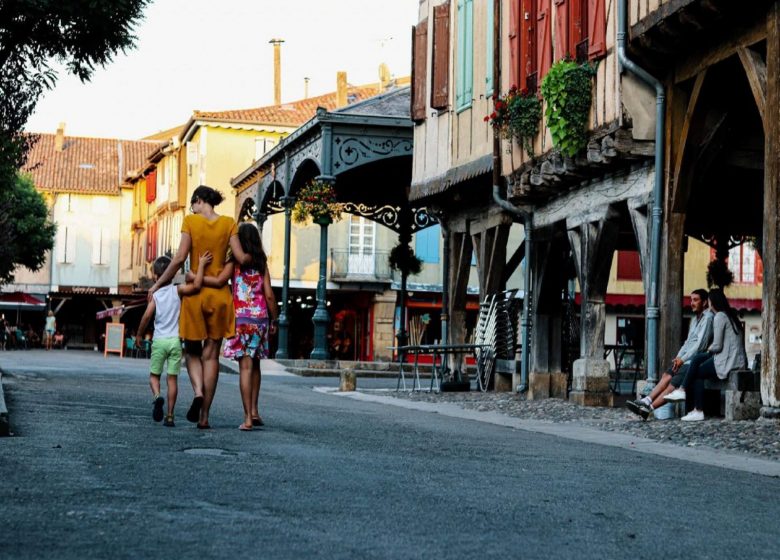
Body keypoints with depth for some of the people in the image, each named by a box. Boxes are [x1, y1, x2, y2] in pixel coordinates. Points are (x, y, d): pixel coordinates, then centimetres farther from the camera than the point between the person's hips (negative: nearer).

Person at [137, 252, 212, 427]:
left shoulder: (155, 295, 0)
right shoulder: (178, 290, -1)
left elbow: (147, 316, -7)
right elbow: (196, 286, -17)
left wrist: (139, 335, 6)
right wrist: (201, 264, -9)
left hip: (159, 340, -1)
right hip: (175, 340, 1)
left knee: (154, 374, 13)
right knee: (172, 378, 4)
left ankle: (156, 396, -18)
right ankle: (170, 416, 2)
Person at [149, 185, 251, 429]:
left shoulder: (191, 221, -3)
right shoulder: (229, 223, 2)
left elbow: (179, 258, -9)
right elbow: (241, 258, -7)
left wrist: (158, 284, 0)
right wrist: (255, 257, 15)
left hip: (195, 293, -1)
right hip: (220, 294, 2)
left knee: (193, 351, 14)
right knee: (211, 355, 7)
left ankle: (198, 392, -15)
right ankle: (204, 415, 4)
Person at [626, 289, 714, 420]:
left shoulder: (708, 317, -9)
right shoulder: (695, 318, 21)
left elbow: (700, 344, -16)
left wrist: (683, 359, -13)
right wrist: (678, 356, 3)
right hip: (686, 359, 9)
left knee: (674, 383, -18)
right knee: (667, 376, -10)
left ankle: (648, 408, -23)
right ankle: (646, 401, -23)